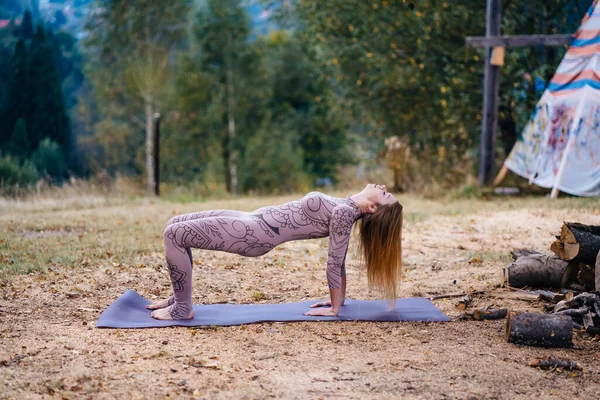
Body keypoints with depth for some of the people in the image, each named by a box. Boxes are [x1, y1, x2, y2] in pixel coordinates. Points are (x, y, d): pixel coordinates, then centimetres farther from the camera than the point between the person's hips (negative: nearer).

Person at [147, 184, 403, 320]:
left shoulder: (343, 212, -18)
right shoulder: (346, 207, 7)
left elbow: (335, 262, -17)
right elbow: (339, 261, 13)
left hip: (256, 234, -9)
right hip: (255, 220, 9)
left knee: (174, 234, -14)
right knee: (176, 225, 14)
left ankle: (181, 309, -4)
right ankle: (178, 296, 21)